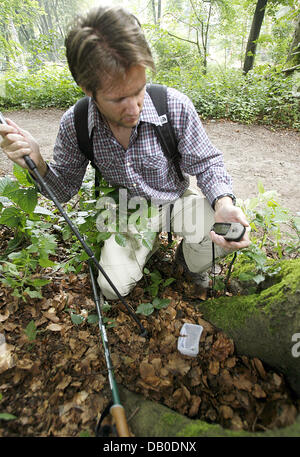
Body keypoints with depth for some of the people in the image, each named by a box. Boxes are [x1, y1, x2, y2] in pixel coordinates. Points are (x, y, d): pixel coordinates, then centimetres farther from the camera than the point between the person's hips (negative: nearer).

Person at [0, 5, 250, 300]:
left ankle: (190, 264, 12)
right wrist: (38, 165, -25)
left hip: (176, 199, 0)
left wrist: (224, 202, -31)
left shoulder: (175, 106, -22)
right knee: (112, 288, -9)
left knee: (230, 234, -26)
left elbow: (205, 163, -11)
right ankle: (147, 244, 24)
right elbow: (65, 189, -3)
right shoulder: (73, 125, -16)